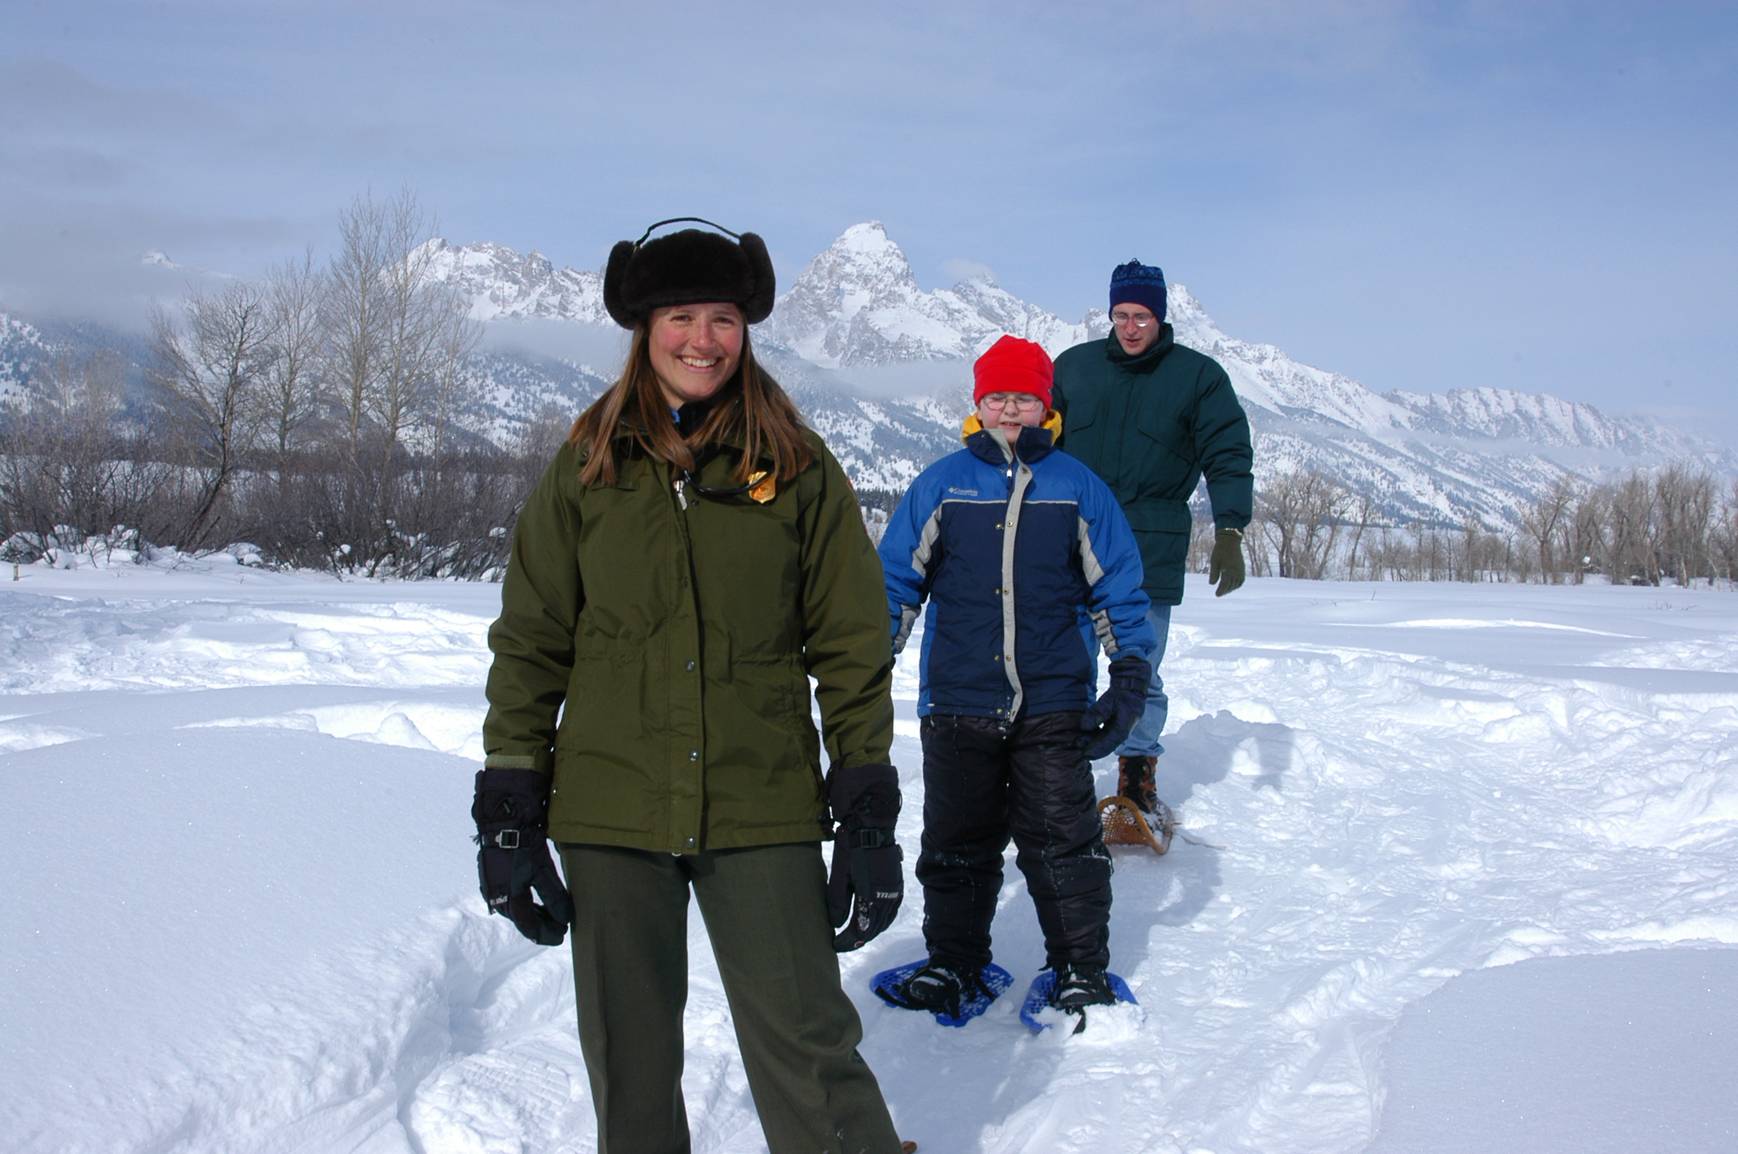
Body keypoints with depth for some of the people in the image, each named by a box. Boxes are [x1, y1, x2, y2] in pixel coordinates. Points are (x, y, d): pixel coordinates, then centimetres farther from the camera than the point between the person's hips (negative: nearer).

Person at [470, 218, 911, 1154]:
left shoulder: (796, 467, 1)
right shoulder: (587, 467, 4)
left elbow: (851, 646, 2)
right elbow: (529, 644, 5)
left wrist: (868, 814, -3)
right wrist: (508, 811, 0)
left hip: (763, 812, -1)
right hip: (609, 812, 2)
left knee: (806, 1048, -2)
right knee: (627, 1060, 12)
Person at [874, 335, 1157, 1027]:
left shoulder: (1076, 487, 5)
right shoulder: (941, 484, 5)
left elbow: (1118, 589, 9)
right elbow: (895, 580, 8)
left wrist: (1130, 677, 3)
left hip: (1054, 705, -1)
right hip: (957, 703, 1)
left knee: (1063, 842, 2)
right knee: (956, 842, 10)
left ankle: (1081, 970, 18)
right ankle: (953, 963, 26)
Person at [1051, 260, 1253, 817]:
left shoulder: (1198, 374, 3)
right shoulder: (1073, 366, 9)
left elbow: (1228, 457, 1)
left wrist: (1230, 532, -10)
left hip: (1150, 554, -2)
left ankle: (1138, 781, 19)